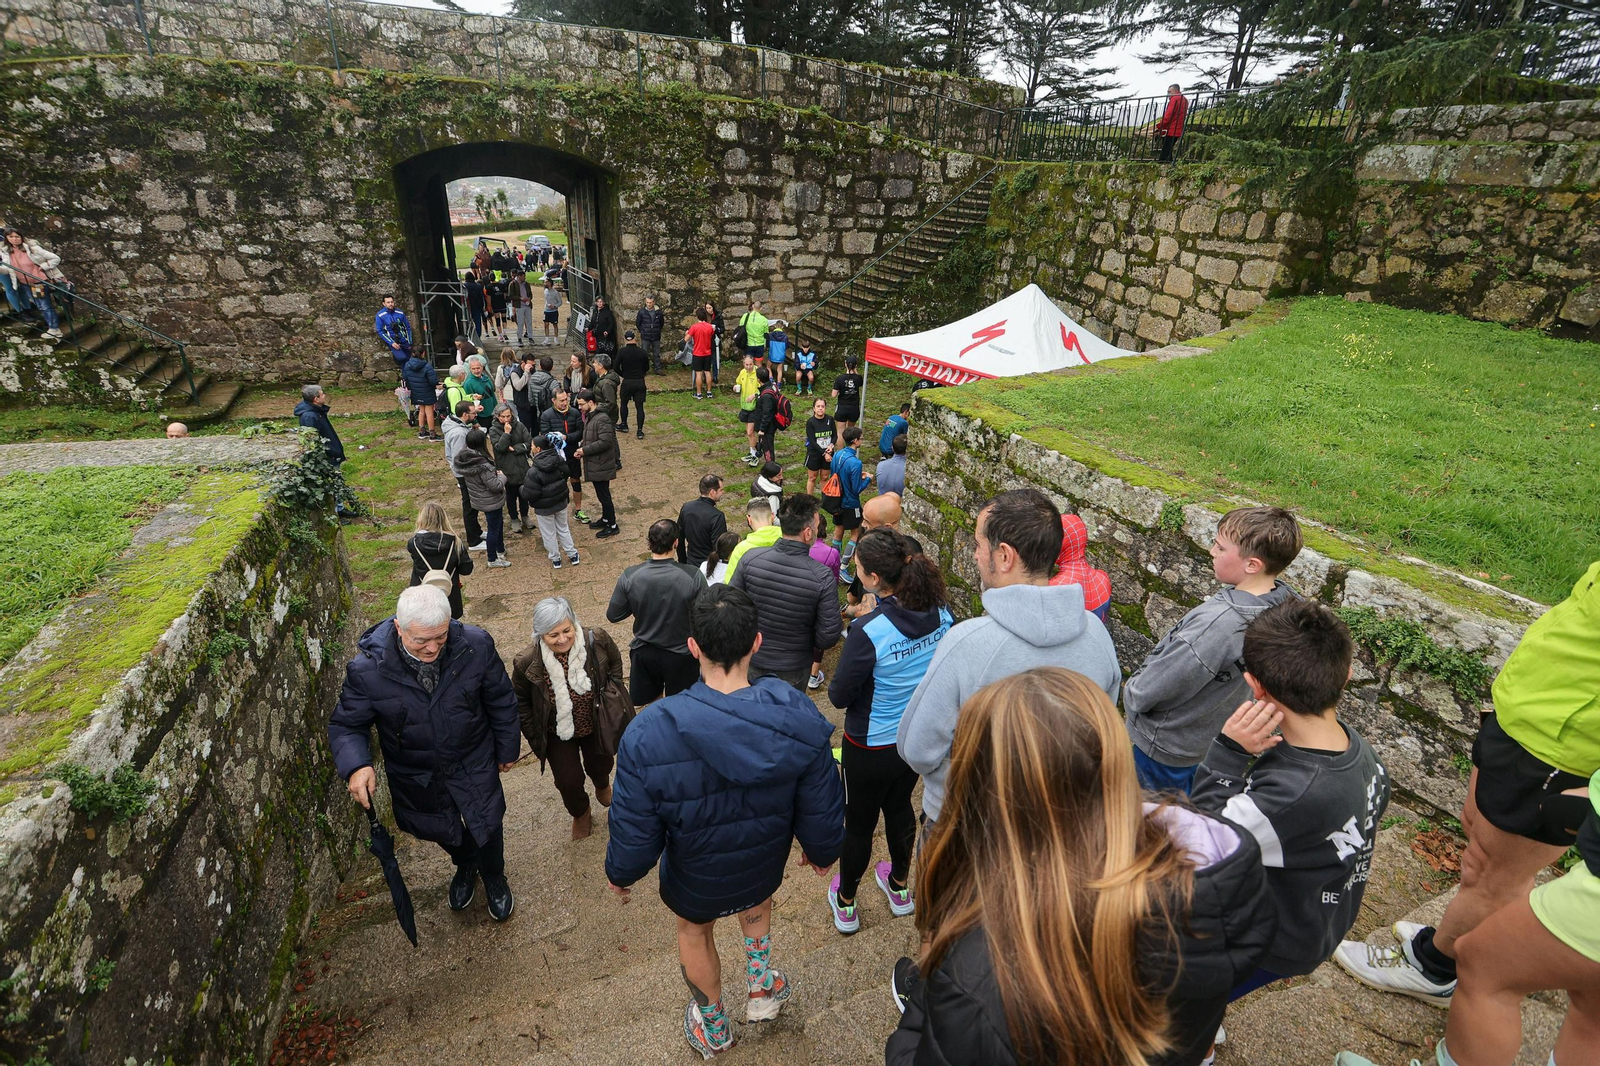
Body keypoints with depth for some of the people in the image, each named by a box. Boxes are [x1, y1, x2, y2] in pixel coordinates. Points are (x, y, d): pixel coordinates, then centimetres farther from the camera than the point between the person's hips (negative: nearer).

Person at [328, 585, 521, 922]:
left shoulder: (476, 646, -27)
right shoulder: (368, 669, -29)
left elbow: (501, 701, -10)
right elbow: (346, 725, -13)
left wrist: (507, 748, 2)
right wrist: (355, 765, -33)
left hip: (474, 764, -1)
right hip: (415, 776, 1)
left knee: (487, 825, 17)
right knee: (439, 830, 26)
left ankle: (494, 876, 54)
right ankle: (465, 865, 64)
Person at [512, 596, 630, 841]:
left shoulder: (597, 640, -28)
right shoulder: (527, 663, -28)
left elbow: (615, 662, -3)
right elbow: (521, 703, -7)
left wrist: (611, 695, -3)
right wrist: (534, 738, -2)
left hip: (597, 725, 1)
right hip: (558, 735, -1)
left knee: (600, 767, 24)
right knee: (569, 782, 11)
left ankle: (602, 787, 65)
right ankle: (580, 814, 49)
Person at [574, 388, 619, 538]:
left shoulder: (602, 419, -21)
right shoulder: (589, 416, 10)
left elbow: (605, 442, -27)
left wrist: (585, 450, -20)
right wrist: (581, 448, 2)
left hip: (601, 465, -9)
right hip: (594, 464, 9)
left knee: (603, 495, 0)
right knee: (601, 494, 21)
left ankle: (612, 526, 11)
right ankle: (605, 519, 35)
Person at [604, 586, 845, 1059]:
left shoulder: (649, 734, -38)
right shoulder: (799, 716, -32)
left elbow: (633, 830, -23)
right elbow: (822, 810, -16)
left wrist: (620, 874, 1)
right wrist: (823, 851, 7)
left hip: (694, 883, -1)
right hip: (765, 871, 2)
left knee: (695, 930, 33)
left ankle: (712, 1028, 58)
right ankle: (761, 983, 50)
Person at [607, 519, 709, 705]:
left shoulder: (630, 576, -19)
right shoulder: (693, 576, -26)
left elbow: (612, 617, -7)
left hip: (644, 653, 2)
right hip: (682, 655, -1)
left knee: (643, 702, 28)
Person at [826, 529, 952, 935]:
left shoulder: (868, 631, -32)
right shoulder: (942, 615, -14)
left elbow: (840, 696, -21)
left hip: (872, 746, -5)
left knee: (859, 823, 17)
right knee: (900, 807, 29)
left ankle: (845, 904, 41)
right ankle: (900, 888, 51)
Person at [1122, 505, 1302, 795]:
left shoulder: (1218, 624, -40)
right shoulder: (1286, 602, -13)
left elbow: (1152, 688, -30)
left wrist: (1132, 695, -6)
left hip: (1167, 746, -8)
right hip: (1218, 736, 8)